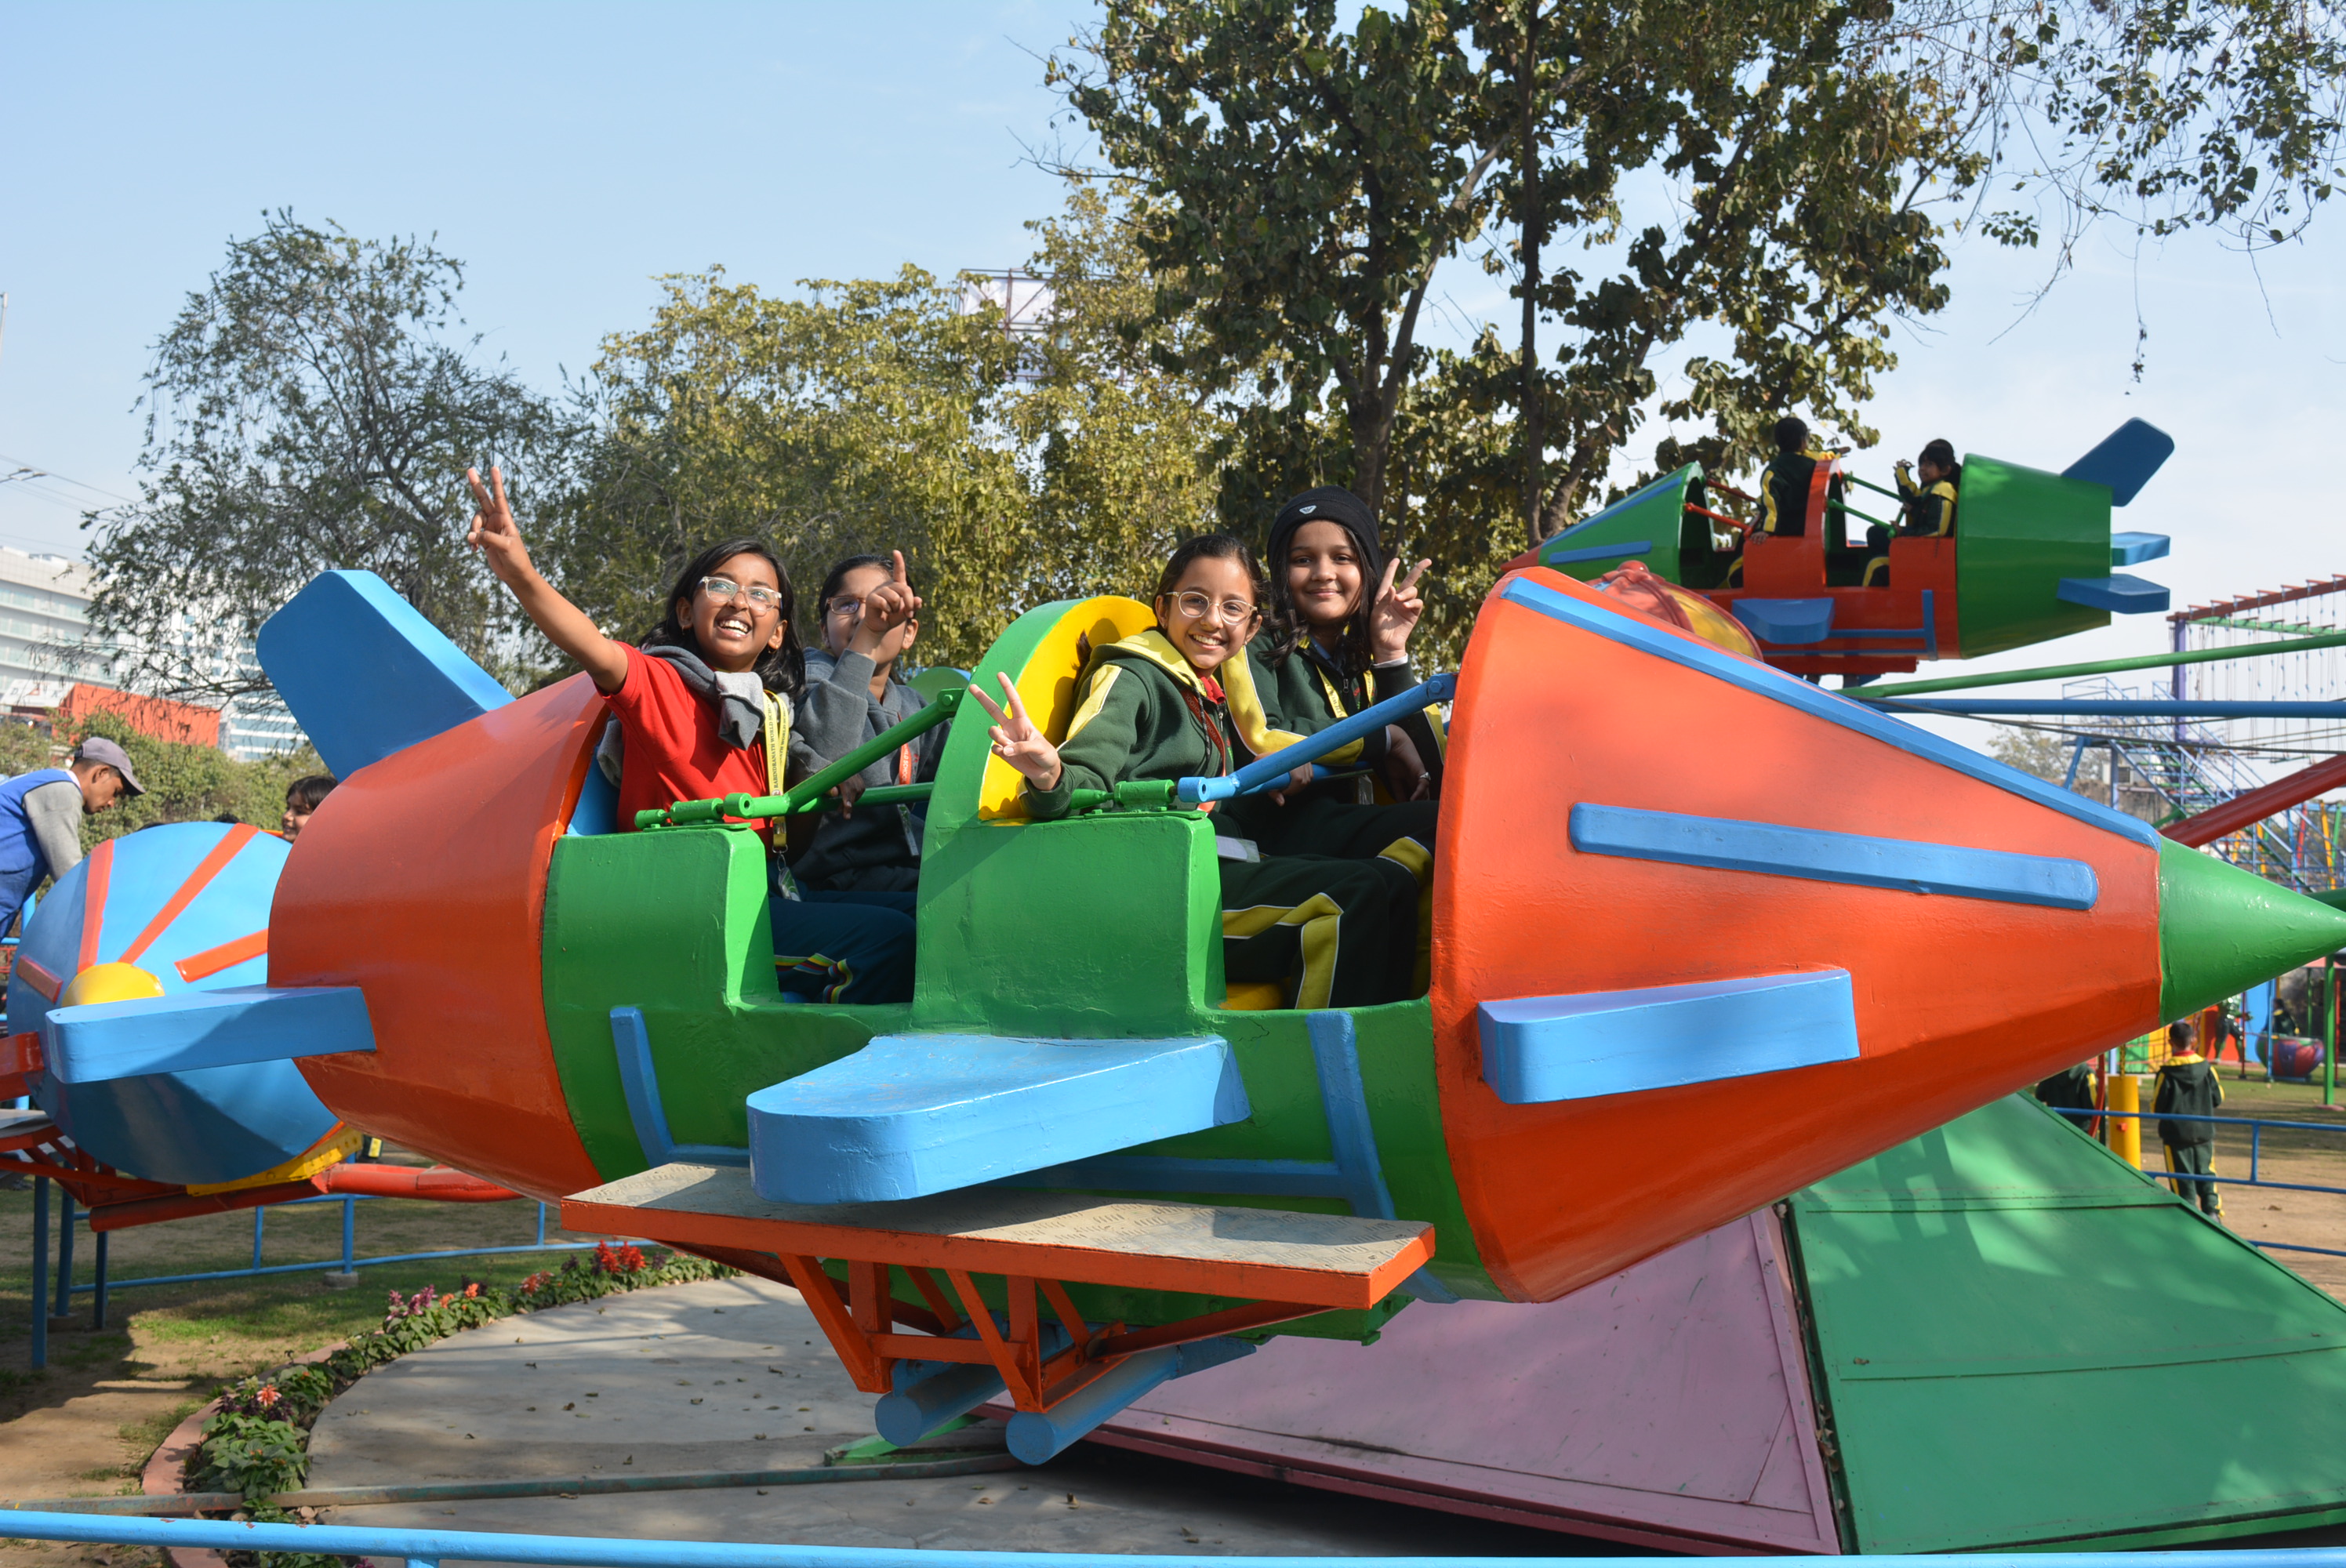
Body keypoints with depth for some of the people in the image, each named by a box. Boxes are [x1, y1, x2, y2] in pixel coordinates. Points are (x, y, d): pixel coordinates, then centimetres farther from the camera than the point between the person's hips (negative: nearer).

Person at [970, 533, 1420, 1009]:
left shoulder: (1212, 696, 22)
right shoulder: (1129, 680, -3)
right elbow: (1087, 782, -17)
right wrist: (1051, 777, -41)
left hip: (1225, 872, 9)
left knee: (1393, 881, 2)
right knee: (1355, 896, -22)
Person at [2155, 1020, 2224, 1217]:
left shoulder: (2167, 1072, -13)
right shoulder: (2206, 1067, -3)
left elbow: (2158, 1107, -11)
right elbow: (2218, 1099, 5)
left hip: (2176, 1133, -3)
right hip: (2204, 1132, 3)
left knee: (2183, 1178, 3)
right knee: (2206, 1174, 13)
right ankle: (2212, 1210, 3)